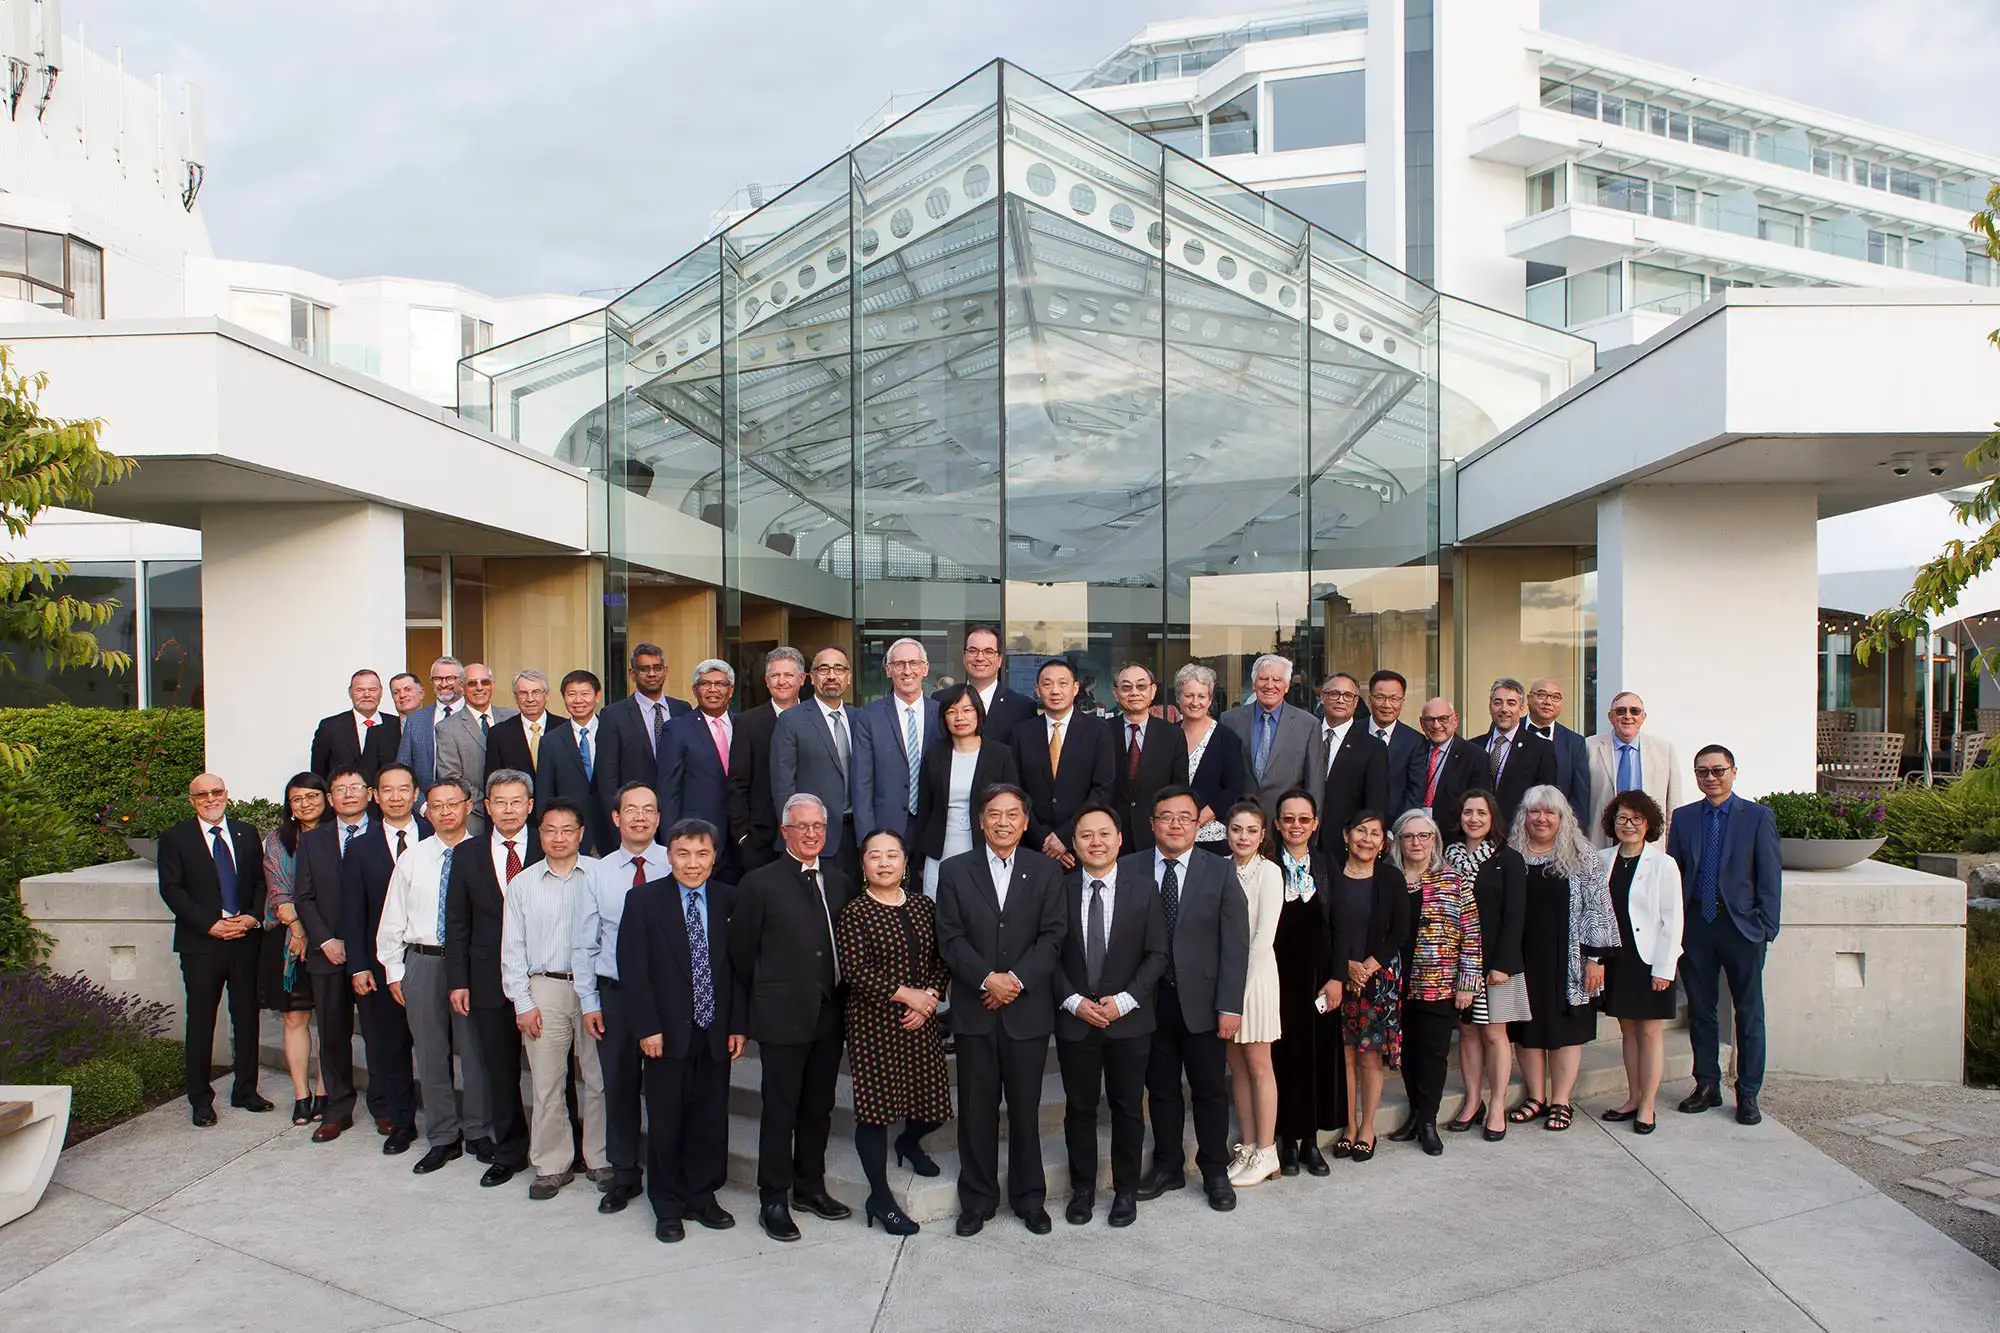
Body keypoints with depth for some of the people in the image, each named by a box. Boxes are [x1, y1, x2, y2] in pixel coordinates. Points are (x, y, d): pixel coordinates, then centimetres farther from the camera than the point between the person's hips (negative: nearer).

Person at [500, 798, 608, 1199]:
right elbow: (513, 948, 8)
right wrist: (523, 1003, 2)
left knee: (598, 1079, 7)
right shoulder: (523, 884, 6)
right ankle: (551, 1165, 19)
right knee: (546, 1083, 5)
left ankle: (601, 1158, 21)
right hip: (545, 989, 1)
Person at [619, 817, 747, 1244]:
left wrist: (738, 1024, 1)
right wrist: (648, 1027, -11)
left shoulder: (729, 900, 4)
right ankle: (668, 1206, 23)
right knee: (665, 1121, 7)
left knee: (711, 1120, 9)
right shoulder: (644, 900, -3)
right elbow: (632, 968, -6)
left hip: (716, 1032, 2)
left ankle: (702, 1196, 27)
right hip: (667, 1033, -2)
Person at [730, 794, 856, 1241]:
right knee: (779, 1111, 3)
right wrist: (765, 1001, 2)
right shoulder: (759, 884, -6)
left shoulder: (841, 883, 9)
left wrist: (841, 998, 7)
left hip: (829, 1017, 5)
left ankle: (810, 1186, 29)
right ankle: (773, 1200, 15)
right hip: (782, 1018, -5)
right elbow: (741, 952, -2)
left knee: (818, 1107, 15)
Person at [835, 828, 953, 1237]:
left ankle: (909, 1142, 42)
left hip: (921, 1022, 4)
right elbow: (854, 970, -15)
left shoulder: (923, 907, 8)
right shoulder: (854, 913, -6)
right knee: (875, 1106, -1)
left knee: (932, 1099, 6)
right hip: (873, 1023, -4)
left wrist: (931, 997, -9)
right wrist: (905, 994, -17)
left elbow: (942, 960, 8)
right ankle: (880, 1198, 14)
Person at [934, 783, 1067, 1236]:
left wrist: (1016, 979, -14)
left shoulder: (1046, 871, 5)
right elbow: (950, 938, -2)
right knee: (976, 1109, 6)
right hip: (974, 1010, 0)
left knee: (1025, 1109, 8)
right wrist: (987, 978, -15)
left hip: (1028, 1009, 0)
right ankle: (978, 1199, 20)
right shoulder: (955, 871, 4)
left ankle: (1029, 1198, 23)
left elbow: (1051, 936, -2)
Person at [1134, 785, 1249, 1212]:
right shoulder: (1128, 870, -1)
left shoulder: (1220, 872, -1)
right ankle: (1167, 1166, 28)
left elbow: (1235, 943, -4)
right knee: (1161, 1088, 12)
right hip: (1150, 1000, 1)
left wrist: (1230, 1005, -9)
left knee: (1211, 1090, 9)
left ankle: (1215, 1172, 24)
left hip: (1202, 1000, -1)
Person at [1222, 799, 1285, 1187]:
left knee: (1259, 1067, 3)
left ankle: (1265, 1153, 12)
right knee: (1237, 1066, 12)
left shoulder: (1269, 872, -9)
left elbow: (1264, 935, -13)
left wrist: (1239, 977, -13)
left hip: (1254, 974, -5)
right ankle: (1248, 1147, 21)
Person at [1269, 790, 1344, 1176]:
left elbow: (1338, 926, 3)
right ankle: (1288, 1140, 16)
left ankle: (1311, 1139, 20)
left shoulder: (1328, 865, 4)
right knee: (1283, 1054, 4)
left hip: (1318, 974, 2)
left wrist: (1337, 977, -4)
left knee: (1319, 1054, 8)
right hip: (1279, 975, -2)